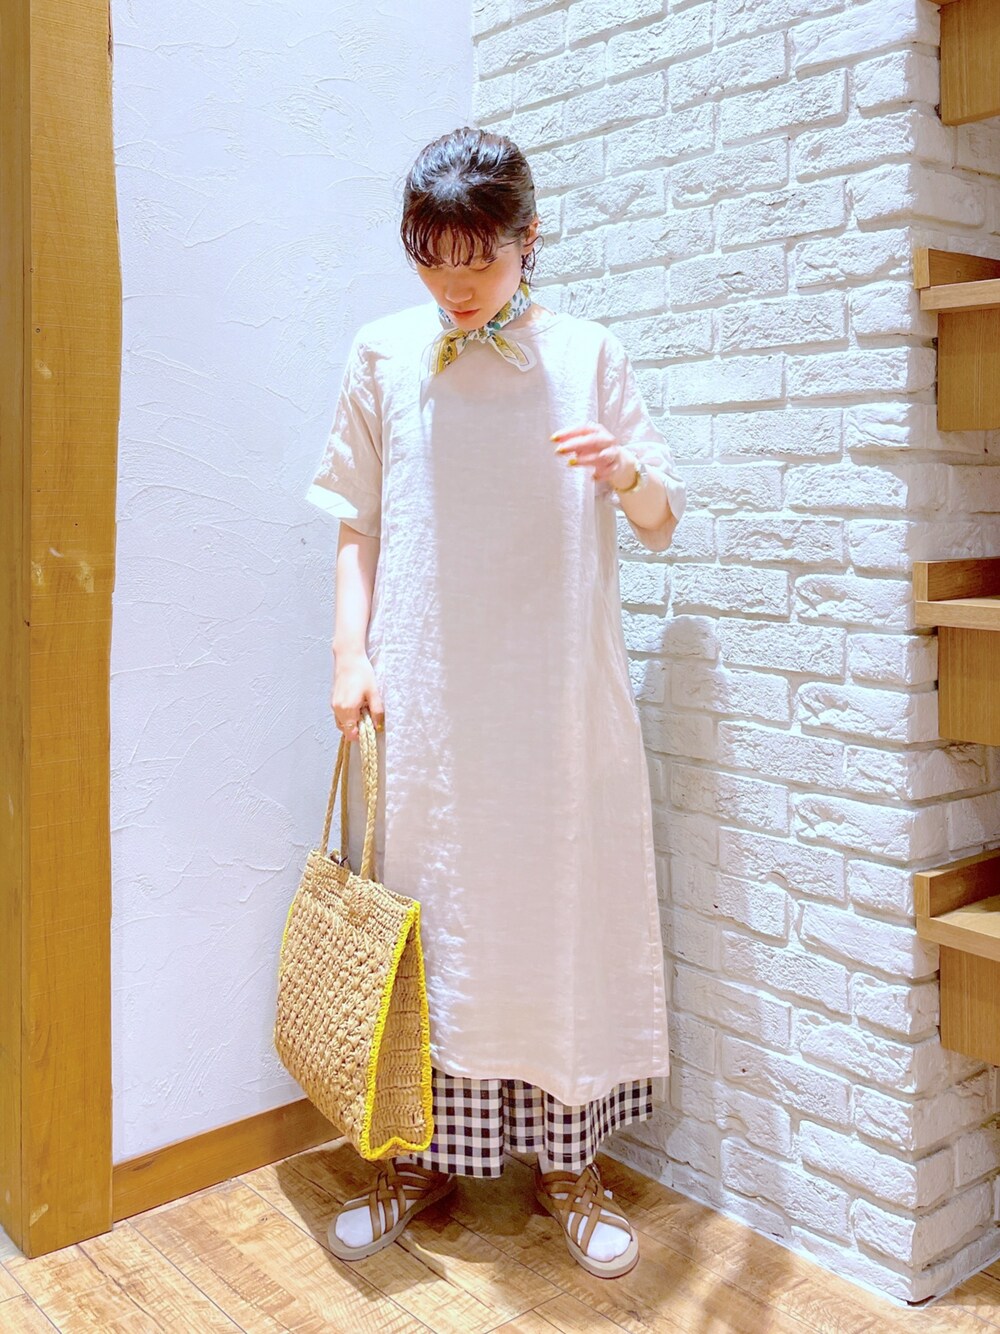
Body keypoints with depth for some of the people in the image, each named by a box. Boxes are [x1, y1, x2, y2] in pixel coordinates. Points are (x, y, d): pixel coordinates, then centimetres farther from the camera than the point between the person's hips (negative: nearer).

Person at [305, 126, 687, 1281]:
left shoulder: (586, 354, 4)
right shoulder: (383, 356, 6)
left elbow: (662, 524, 3)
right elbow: (356, 523, 9)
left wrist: (624, 470, -19)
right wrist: (351, 652, -1)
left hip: (557, 696, 0)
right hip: (422, 697, 1)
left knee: (562, 912, 5)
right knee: (422, 916, 7)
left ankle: (567, 1162, 22)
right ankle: (424, 1152, 25)